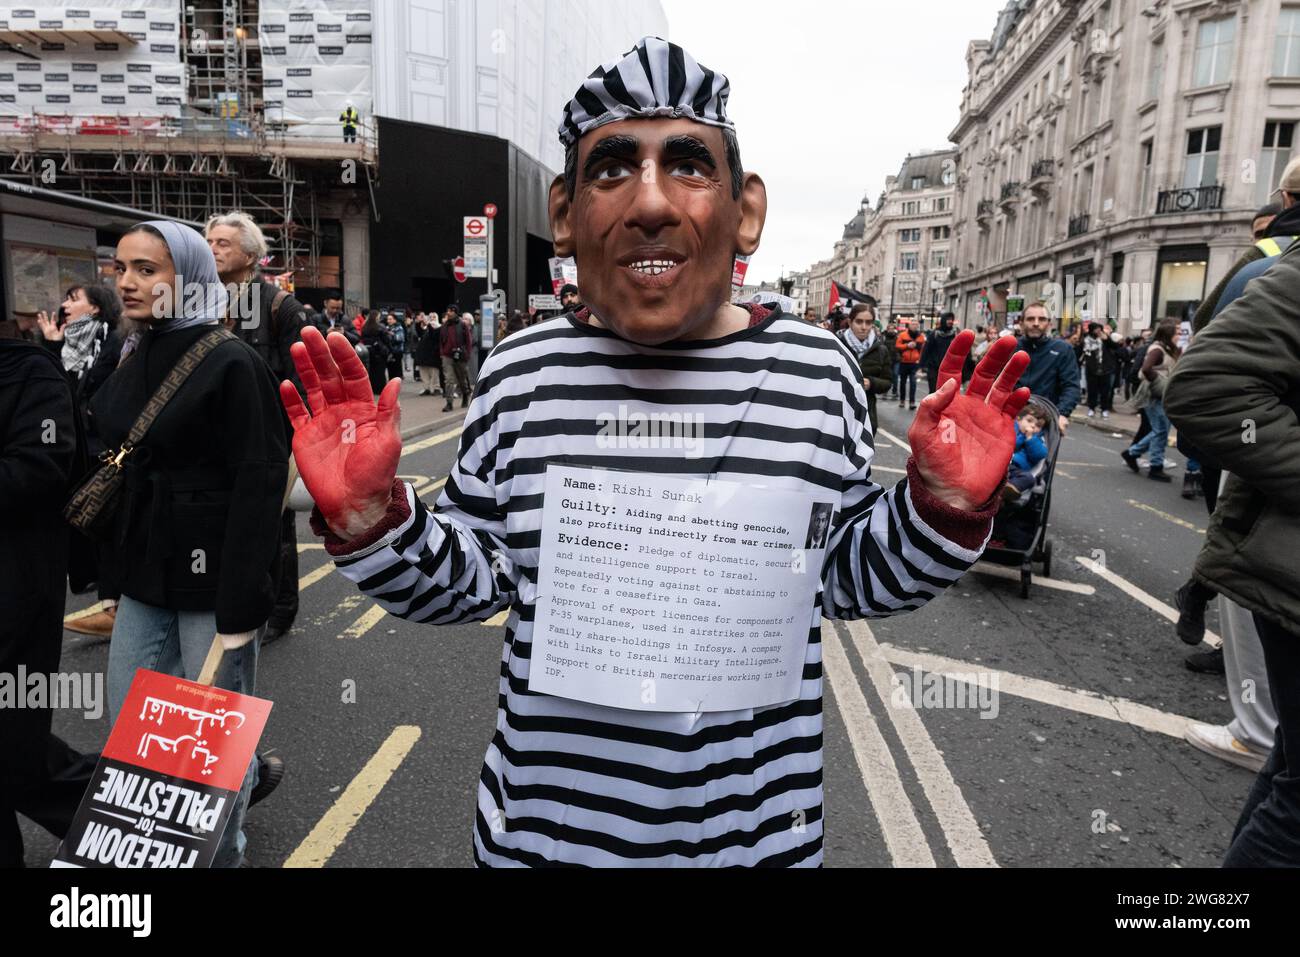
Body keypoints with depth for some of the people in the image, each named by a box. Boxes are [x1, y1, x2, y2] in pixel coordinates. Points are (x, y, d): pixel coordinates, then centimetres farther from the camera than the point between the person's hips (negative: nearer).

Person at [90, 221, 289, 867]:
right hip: (144, 578, 8)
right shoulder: (133, 363, 10)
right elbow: (114, 467, 19)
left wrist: (240, 606, -20)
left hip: (212, 582, -7)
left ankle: (222, 853, 28)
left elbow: (260, 485, -18)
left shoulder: (231, 363, -13)